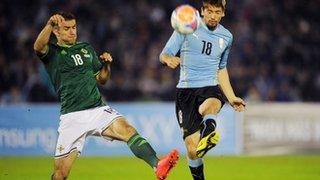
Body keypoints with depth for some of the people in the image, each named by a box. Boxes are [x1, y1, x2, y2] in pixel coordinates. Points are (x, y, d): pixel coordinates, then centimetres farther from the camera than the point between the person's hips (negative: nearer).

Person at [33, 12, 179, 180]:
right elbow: (38, 46, -19)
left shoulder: (86, 49, 20)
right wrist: (49, 24, -35)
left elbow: (101, 79, 25)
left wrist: (106, 64, 4)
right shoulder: (52, 52, 5)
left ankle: (157, 166, -46)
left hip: (98, 109, 3)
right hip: (72, 116, -3)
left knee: (127, 130, -27)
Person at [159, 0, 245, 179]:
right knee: (192, 147, -10)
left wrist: (232, 98, 24)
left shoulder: (226, 37, 14)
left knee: (210, 105, -40)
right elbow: (164, 54, 0)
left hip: (211, 88, 1)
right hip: (186, 89, -1)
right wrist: (169, 59, -24)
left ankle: (208, 133, -71)